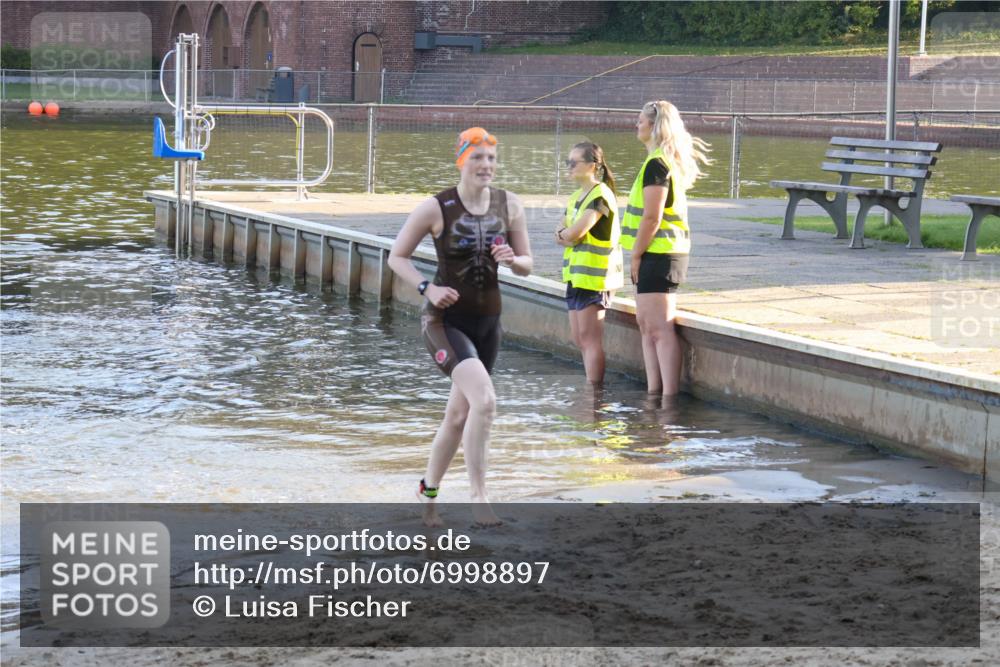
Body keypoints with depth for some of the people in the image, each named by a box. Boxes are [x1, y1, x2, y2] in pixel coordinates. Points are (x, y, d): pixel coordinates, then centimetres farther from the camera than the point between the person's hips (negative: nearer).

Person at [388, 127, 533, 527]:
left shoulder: (509, 206, 1)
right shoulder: (436, 208, -11)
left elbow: (527, 265, 9)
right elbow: (397, 257, -2)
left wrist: (513, 260, -14)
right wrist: (427, 288, -17)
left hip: (488, 321, 5)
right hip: (446, 320, -5)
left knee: (459, 415, 15)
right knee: (484, 400, -26)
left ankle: (428, 491, 35)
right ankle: (478, 495, -19)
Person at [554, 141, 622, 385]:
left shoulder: (600, 196, -14)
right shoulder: (576, 197, 16)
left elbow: (575, 232, -20)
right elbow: (559, 235, 12)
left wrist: (564, 233, 1)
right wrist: (568, 235, -9)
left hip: (593, 275, -9)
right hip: (576, 274, 9)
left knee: (590, 338, -8)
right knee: (580, 339, 10)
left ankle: (593, 390, -5)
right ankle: (594, 387, 16)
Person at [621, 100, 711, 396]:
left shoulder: (656, 164, -16)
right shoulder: (670, 161, 16)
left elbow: (651, 217, -20)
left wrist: (636, 255, -13)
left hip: (658, 253, -11)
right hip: (661, 254, 11)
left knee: (660, 328, -10)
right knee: (647, 325, 15)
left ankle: (670, 397, -11)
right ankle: (654, 392, 19)